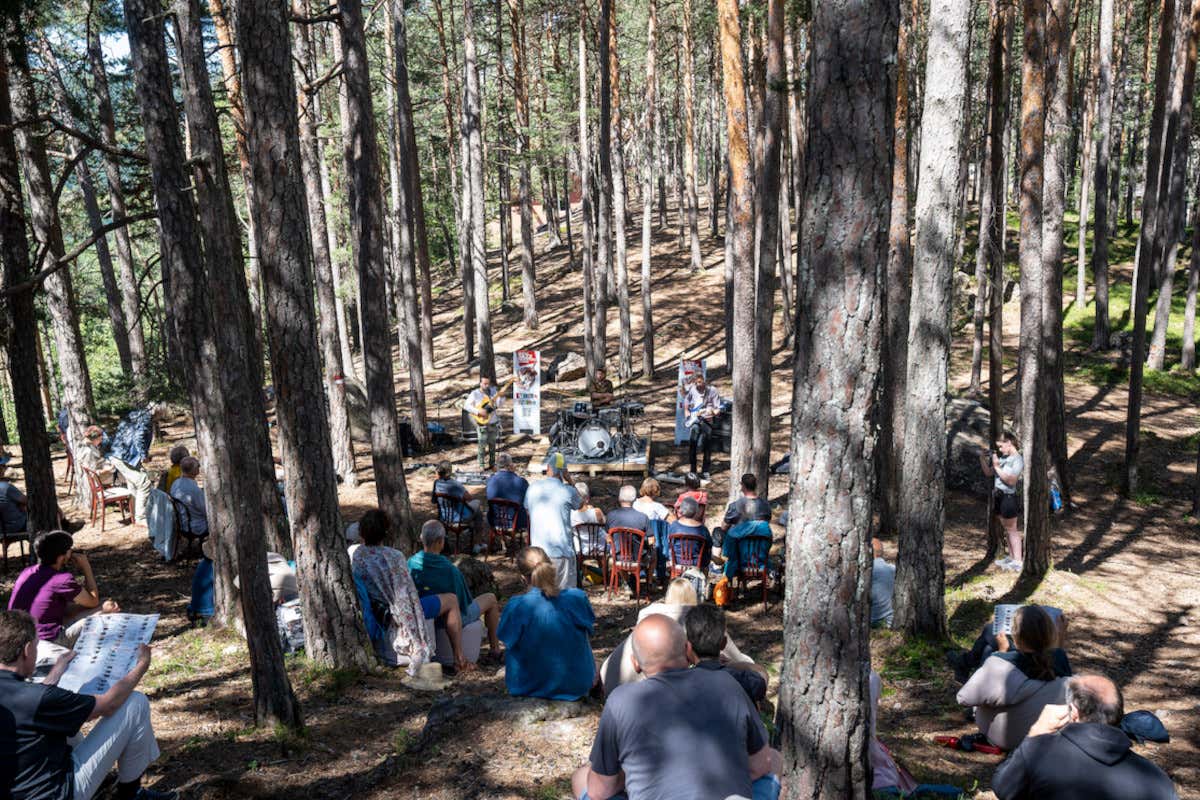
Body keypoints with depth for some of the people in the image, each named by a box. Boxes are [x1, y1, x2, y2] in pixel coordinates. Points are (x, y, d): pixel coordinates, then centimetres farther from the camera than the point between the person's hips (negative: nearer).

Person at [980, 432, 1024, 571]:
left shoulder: (1017, 459, -14)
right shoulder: (1002, 457, 8)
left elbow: (1011, 480, -23)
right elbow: (988, 473, 14)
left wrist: (997, 466, -20)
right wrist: (982, 459, 1)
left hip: (1009, 497, -8)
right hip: (998, 496, 8)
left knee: (1012, 529, -3)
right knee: (1006, 529, 15)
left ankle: (1017, 562, 1)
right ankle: (1011, 557, 24)